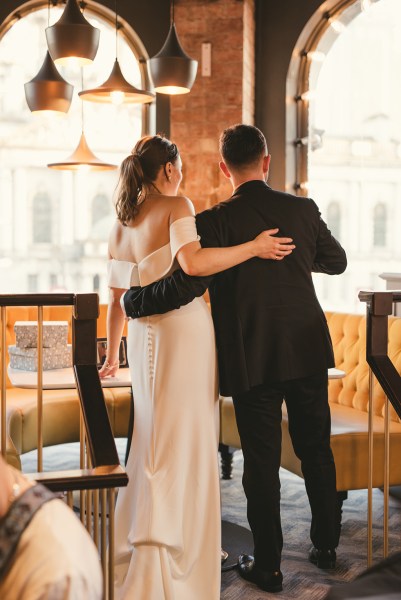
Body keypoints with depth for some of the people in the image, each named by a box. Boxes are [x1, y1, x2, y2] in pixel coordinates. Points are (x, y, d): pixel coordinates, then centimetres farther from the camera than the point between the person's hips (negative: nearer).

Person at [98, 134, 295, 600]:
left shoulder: (119, 227, 13)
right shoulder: (176, 206, -7)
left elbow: (116, 300, 16)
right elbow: (193, 262, -25)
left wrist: (111, 356, 26)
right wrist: (254, 247, -16)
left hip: (143, 337, 7)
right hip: (184, 331, -7)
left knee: (154, 443, 16)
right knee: (183, 444, -1)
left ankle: (142, 562, 26)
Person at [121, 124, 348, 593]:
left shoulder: (215, 222, -14)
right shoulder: (303, 209, 0)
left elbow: (185, 286, -23)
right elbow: (336, 262, 15)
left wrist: (130, 301, -6)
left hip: (252, 361, -4)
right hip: (307, 352, 4)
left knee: (262, 462, 7)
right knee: (316, 450, 18)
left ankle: (268, 566, 18)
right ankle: (326, 545, 32)